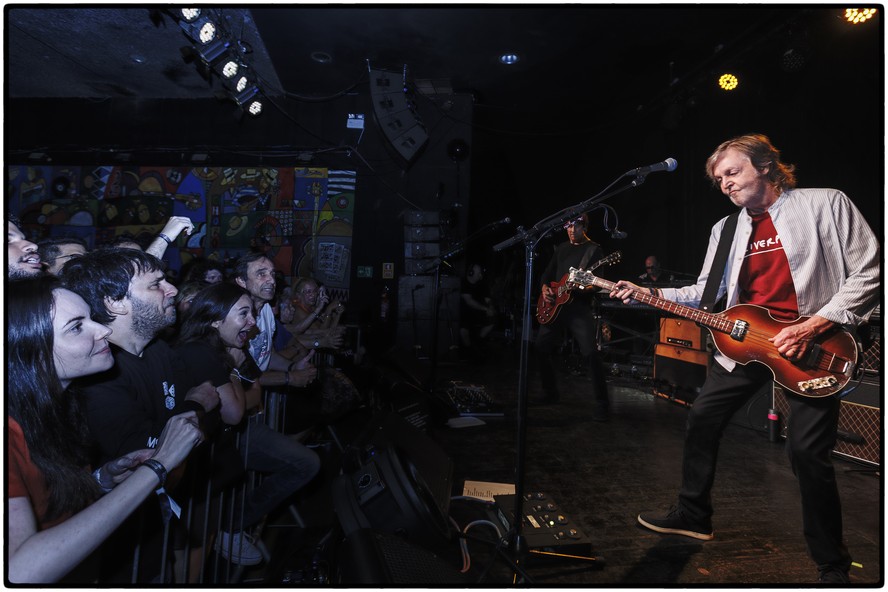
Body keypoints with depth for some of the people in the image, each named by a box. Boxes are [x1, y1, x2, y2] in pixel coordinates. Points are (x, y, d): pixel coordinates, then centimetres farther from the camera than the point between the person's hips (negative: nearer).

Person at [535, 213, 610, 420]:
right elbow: (548, 272, 19)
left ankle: (601, 404, -10)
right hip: (555, 305, 6)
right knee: (541, 348, 5)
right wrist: (545, 288, 0)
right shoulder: (562, 248, 17)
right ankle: (551, 393, 24)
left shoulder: (593, 249, 0)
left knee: (590, 353, -18)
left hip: (579, 307, -6)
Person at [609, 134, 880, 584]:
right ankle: (693, 516, 26)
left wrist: (814, 326, -19)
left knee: (807, 450, -10)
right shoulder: (727, 229, 11)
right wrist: (649, 294, -2)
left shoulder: (825, 204, -4)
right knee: (703, 418, 7)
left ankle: (832, 565, 14)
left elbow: (869, 273, -8)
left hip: (812, 345, -6)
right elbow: (707, 292, 11)